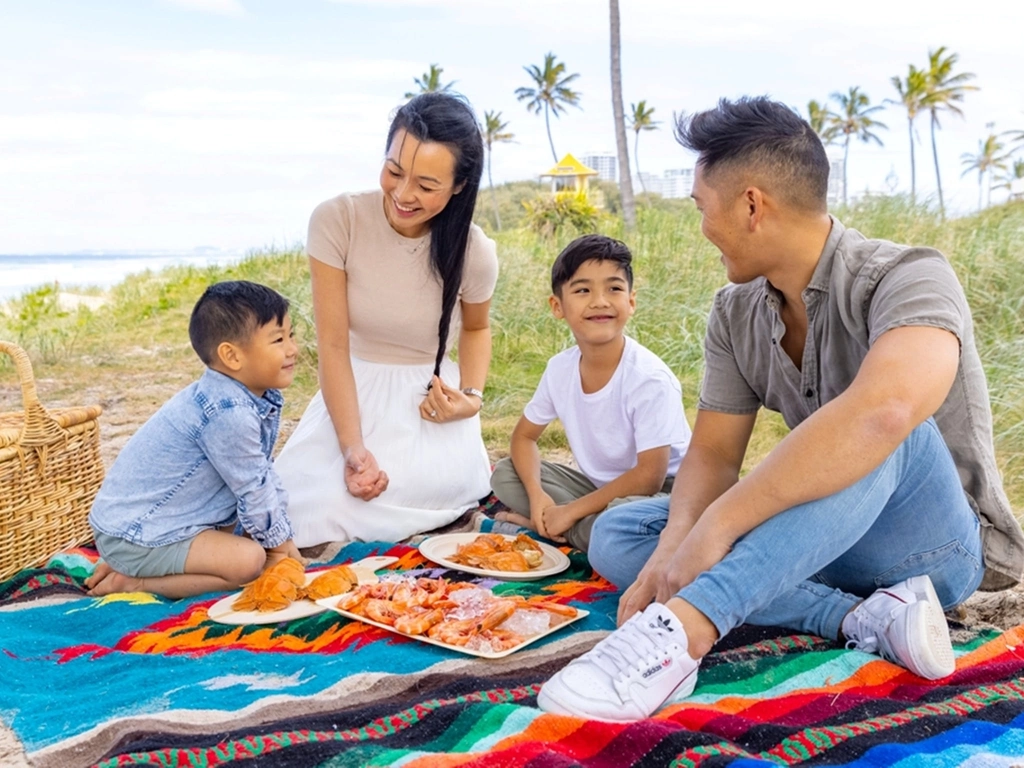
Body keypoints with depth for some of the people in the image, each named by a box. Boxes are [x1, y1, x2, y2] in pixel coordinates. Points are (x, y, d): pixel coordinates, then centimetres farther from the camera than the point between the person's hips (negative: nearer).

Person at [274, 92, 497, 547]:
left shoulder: (474, 253, -13)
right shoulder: (337, 220, -16)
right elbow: (332, 344, -15)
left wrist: (472, 397, -8)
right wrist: (353, 448, -21)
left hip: (430, 400, 0)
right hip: (354, 394, 1)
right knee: (313, 515, -17)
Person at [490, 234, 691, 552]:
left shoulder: (650, 379, -25)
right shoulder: (560, 368, -7)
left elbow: (649, 477, -26)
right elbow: (524, 435, 5)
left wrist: (572, 511, -22)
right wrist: (537, 495, -15)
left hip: (660, 493, -6)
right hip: (599, 486, 6)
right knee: (505, 474, -5)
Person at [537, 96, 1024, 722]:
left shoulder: (907, 277, -22)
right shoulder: (736, 314, -2)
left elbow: (882, 413, -43)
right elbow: (713, 454, -3)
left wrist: (714, 527, -40)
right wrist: (672, 552, -24)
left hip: (940, 545, -6)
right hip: (814, 539, 7)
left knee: (882, 435, -38)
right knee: (615, 534, -8)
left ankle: (685, 626, -41)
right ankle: (859, 618, -20)